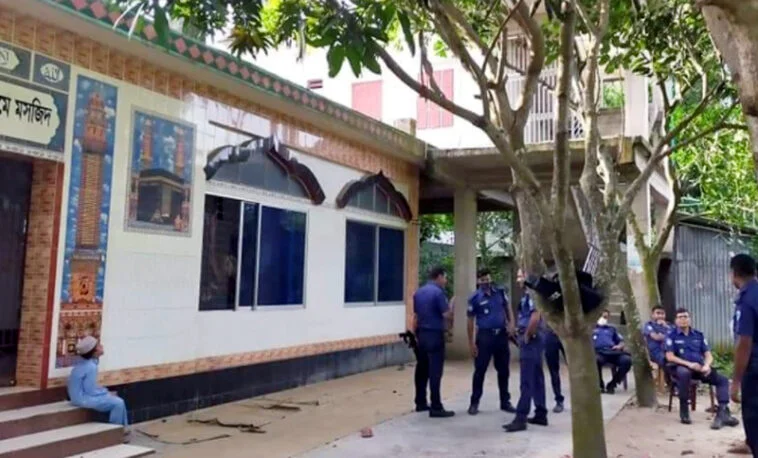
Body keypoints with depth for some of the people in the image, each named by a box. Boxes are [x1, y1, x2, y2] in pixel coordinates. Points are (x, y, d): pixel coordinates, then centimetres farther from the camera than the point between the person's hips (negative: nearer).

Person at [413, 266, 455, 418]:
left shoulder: (418, 293, 11)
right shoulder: (438, 292, -13)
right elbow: (447, 315, -16)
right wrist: (451, 303, 2)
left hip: (421, 334, 8)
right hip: (435, 335, -8)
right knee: (435, 371, -6)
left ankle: (420, 403, 21)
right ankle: (436, 407, -5)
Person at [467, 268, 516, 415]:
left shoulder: (500, 292, 3)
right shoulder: (475, 298, -7)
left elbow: (508, 308, 14)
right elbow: (470, 321, -4)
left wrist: (511, 323, -5)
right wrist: (471, 343, -7)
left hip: (501, 334, 4)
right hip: (485, 336, -4)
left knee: (504, 370, 11)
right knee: (480, 370, 0)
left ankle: (505, 402, 24)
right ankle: (474, 403, 11)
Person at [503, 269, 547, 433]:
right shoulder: (528, 294, 16)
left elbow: (535, 317, -26)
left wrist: (527, 336, -16)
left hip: (531, 340, -11)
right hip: (533, 340, 11)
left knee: (527, 381, -8)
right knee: (537, 378, 13)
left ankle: (520, 418, -7)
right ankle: (541, 415, 20)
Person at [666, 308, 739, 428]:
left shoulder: (699, 335, 17)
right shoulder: (672, 336, 3)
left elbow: (708, 355, 11)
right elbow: (669, 357, -7)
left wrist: (706, 365, -12)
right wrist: (688, 364, -19)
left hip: (700, 368, 5)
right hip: (681, 367, -5)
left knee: (722, 380, -15)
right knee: (684, 372, -39)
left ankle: (723, 413, -23)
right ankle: (684, 410, -25)